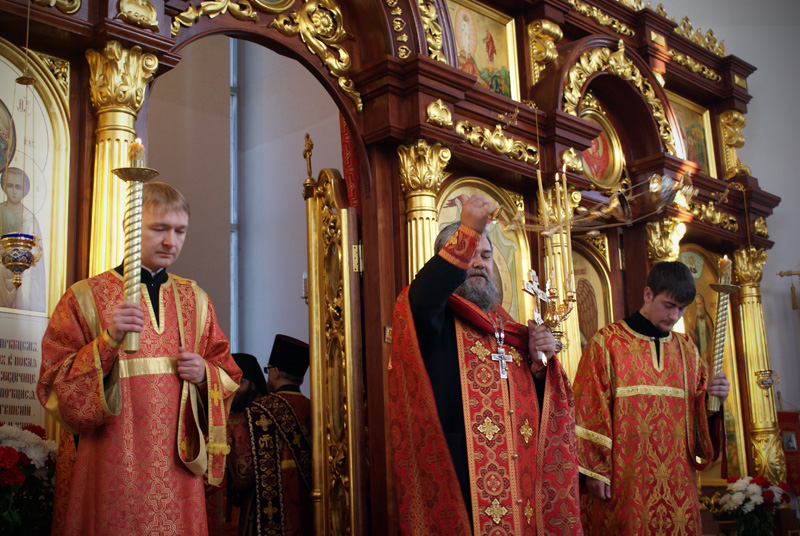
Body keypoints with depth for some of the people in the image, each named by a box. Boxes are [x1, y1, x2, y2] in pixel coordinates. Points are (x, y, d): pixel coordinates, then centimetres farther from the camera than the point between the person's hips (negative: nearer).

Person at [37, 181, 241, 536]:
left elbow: (229, 376, 14)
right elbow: (52, 385, -6)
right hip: (107, 467, -3)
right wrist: (107, 342, -19)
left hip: (177, 467, 3)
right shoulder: (84, 297, 0)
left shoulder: (195, 300, 11)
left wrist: (204, 375, -8)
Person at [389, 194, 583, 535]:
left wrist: (538, 362, 1)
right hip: (459, 478, -6)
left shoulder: (507, 327, 19)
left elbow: (536, 404, 20)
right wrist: (469, 232, -27)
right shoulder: (436, 317, 1)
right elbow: (423, 297, -26)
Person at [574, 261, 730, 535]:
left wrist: (714, 399, -6)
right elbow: (589, 411, -8)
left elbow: (699, 415, 15)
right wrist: (594, 470, -13)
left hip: (677, 481, 5)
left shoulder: (686, 349, 14)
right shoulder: (606, 343, -2)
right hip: (623, 481, -4)